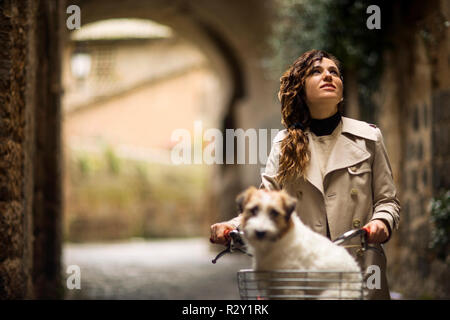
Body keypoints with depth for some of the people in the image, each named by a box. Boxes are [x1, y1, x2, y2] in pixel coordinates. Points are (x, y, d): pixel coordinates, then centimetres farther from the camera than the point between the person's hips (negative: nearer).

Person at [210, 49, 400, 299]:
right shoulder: (285, 144, 8)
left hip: (360, 269, 0)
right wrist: (232, 227, -19)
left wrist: (382, 223, -15)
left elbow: (387, 200, 8)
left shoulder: (368, 137, 6)